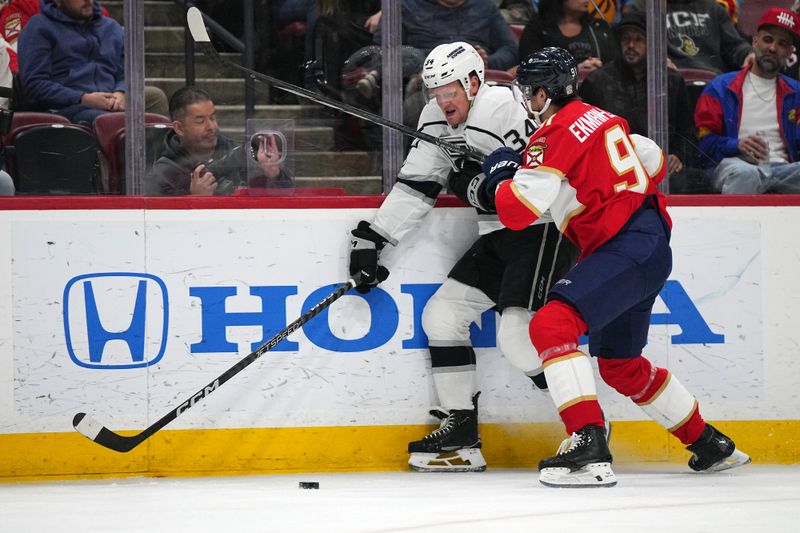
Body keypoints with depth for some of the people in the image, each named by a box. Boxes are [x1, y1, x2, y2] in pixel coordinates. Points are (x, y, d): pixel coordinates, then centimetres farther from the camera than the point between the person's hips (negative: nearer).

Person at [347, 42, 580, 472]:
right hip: (497, 237, 9)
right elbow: (415, 186, 12)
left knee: (517, 336, -20)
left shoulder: (503, 107, -18)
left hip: (546, 229, -9)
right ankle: (460, 432, 8)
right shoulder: (438, 121, 8)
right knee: (442, 315, 4)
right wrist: (372, 239, 7)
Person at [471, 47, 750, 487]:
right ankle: (711, 446, 35)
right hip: (651, 245, 10)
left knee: (551, 325, -22)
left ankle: (589, 448, -34)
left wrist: (499, 179, 3)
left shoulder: (556, 132, -12)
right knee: (620, 364, 22)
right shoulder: (598, 118, 17)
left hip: (626, 249, -10)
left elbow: (518, 210, -16)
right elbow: (653, 161, 29)